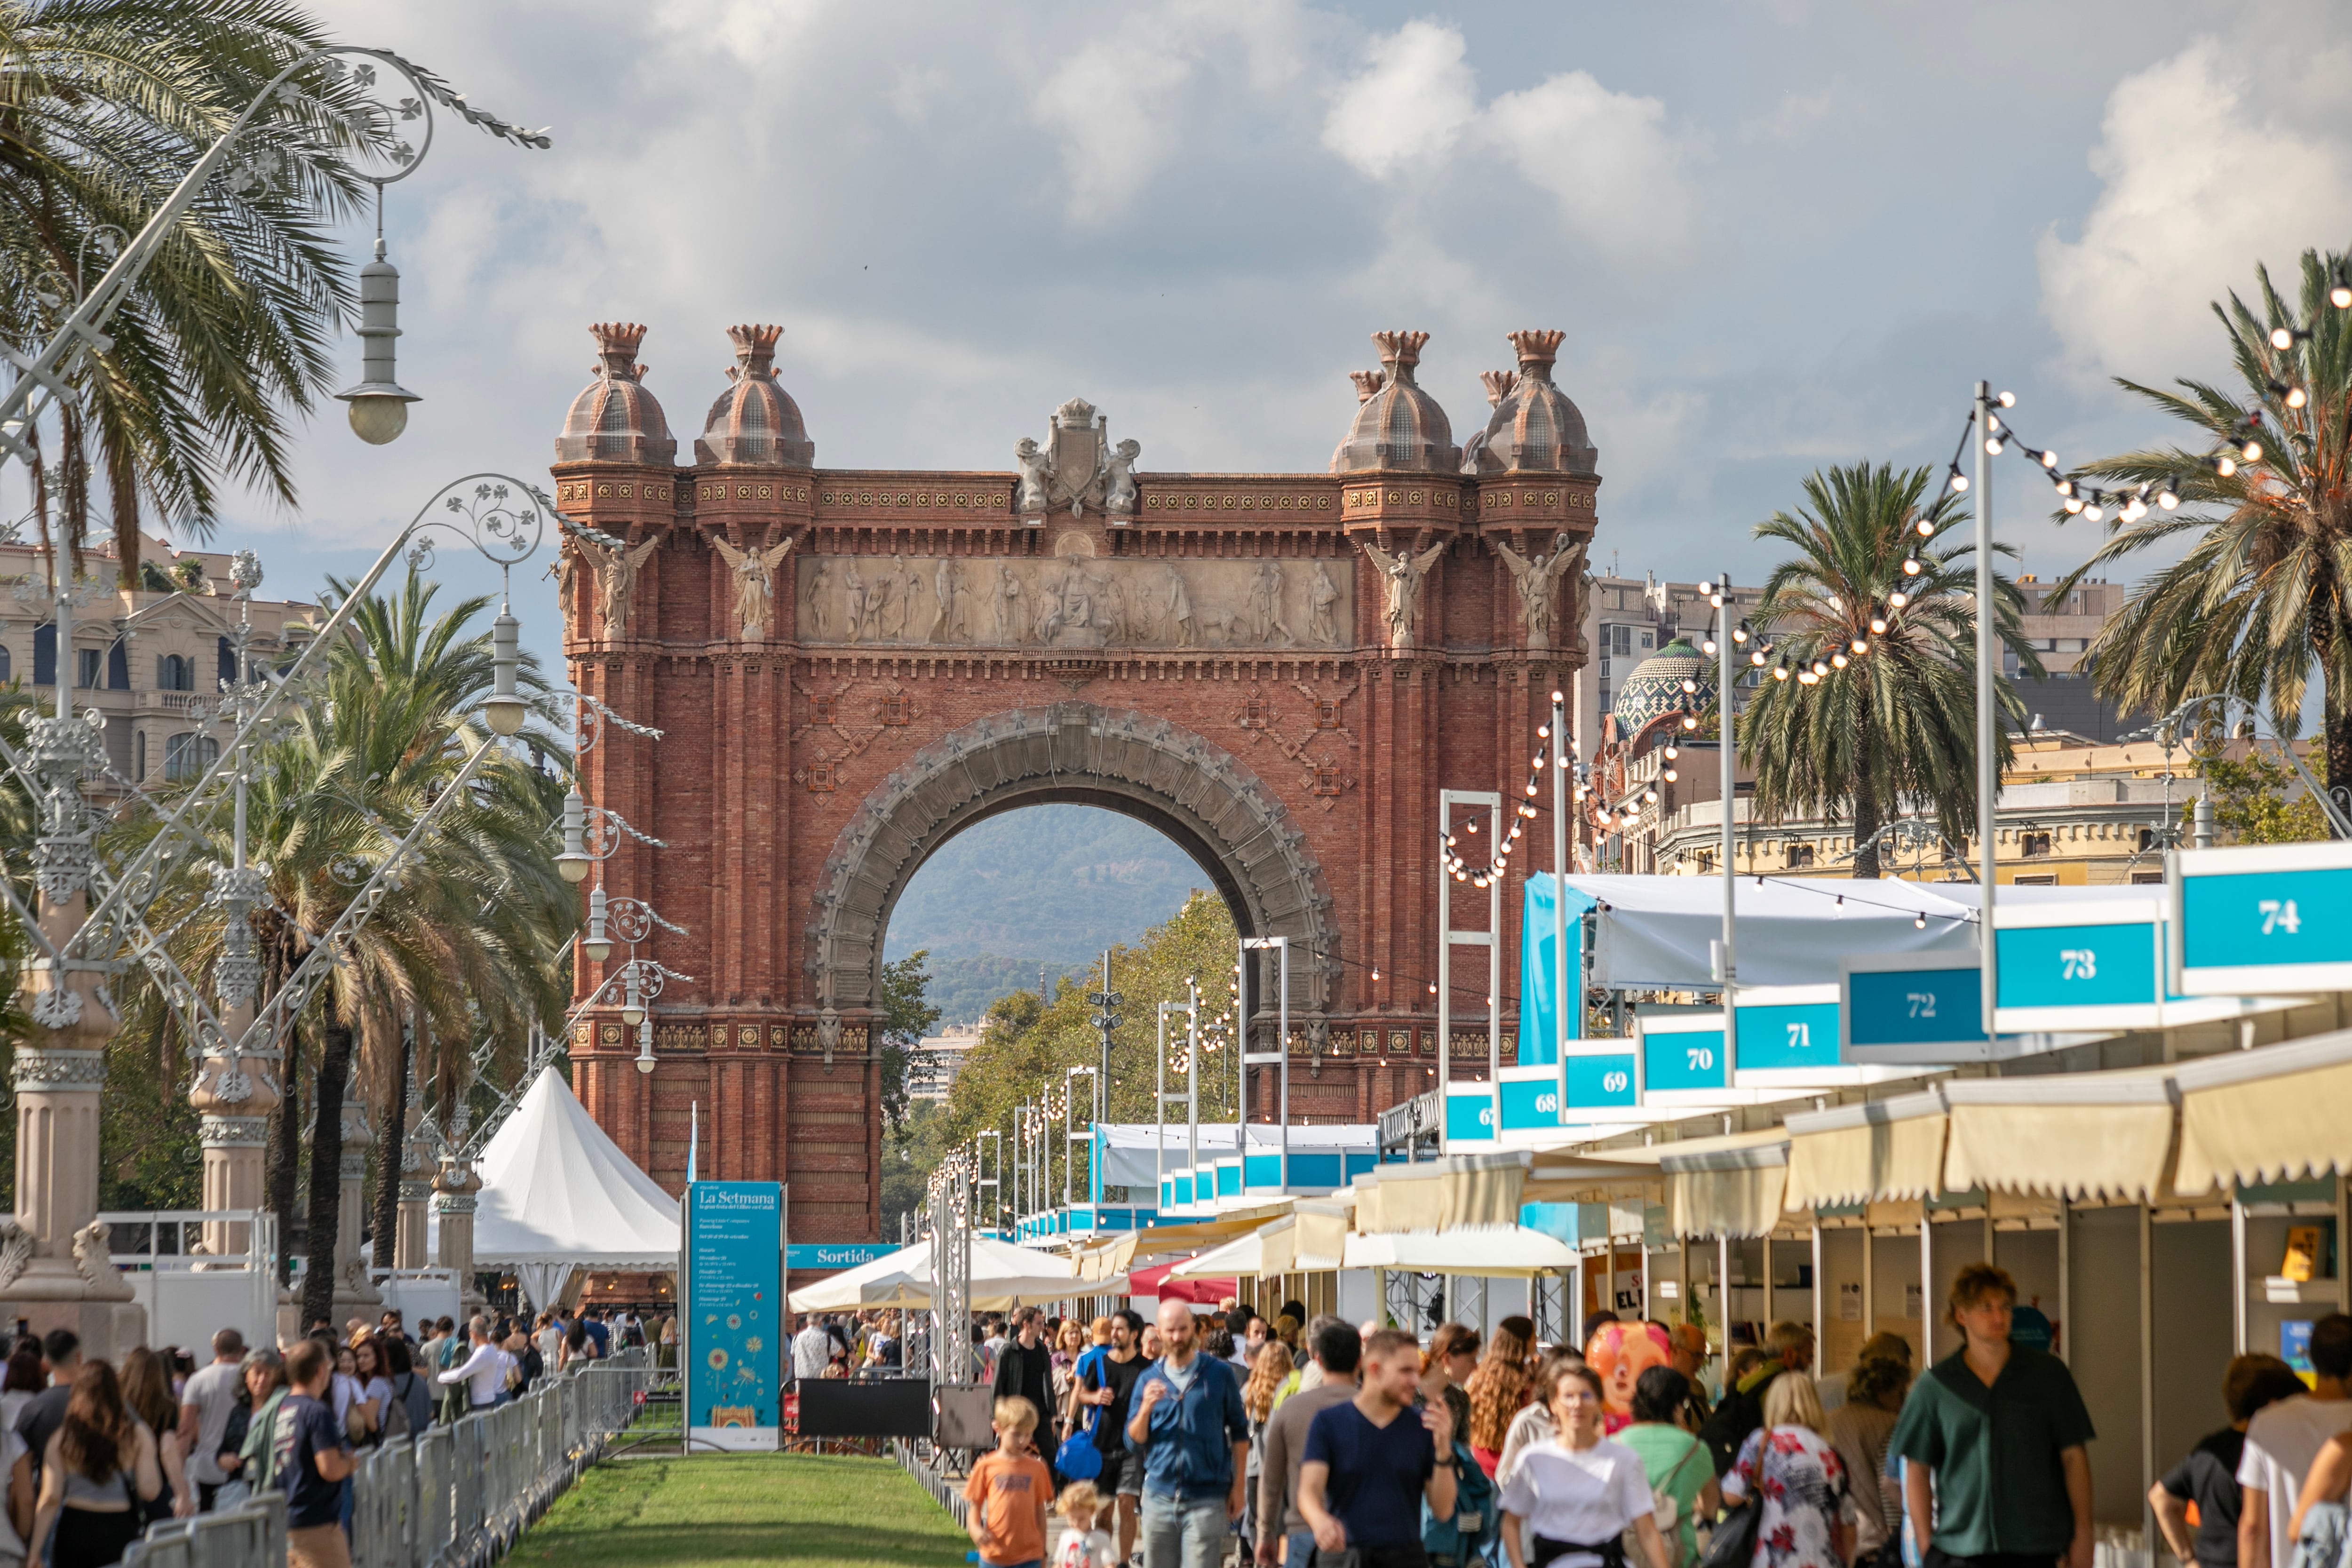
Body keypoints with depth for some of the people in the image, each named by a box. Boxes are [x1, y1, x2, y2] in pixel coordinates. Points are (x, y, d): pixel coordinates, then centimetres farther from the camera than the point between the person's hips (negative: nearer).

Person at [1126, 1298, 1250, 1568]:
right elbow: (1134, 1444, 4)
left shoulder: (1219, 1374, 2)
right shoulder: (1149, 1380, 8)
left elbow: (1239, 1432, 7)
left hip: (1205, 1499, -3)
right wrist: (1146, 1408, -14)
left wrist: (1238, 1485, 1)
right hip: (1160, 1497, 3)